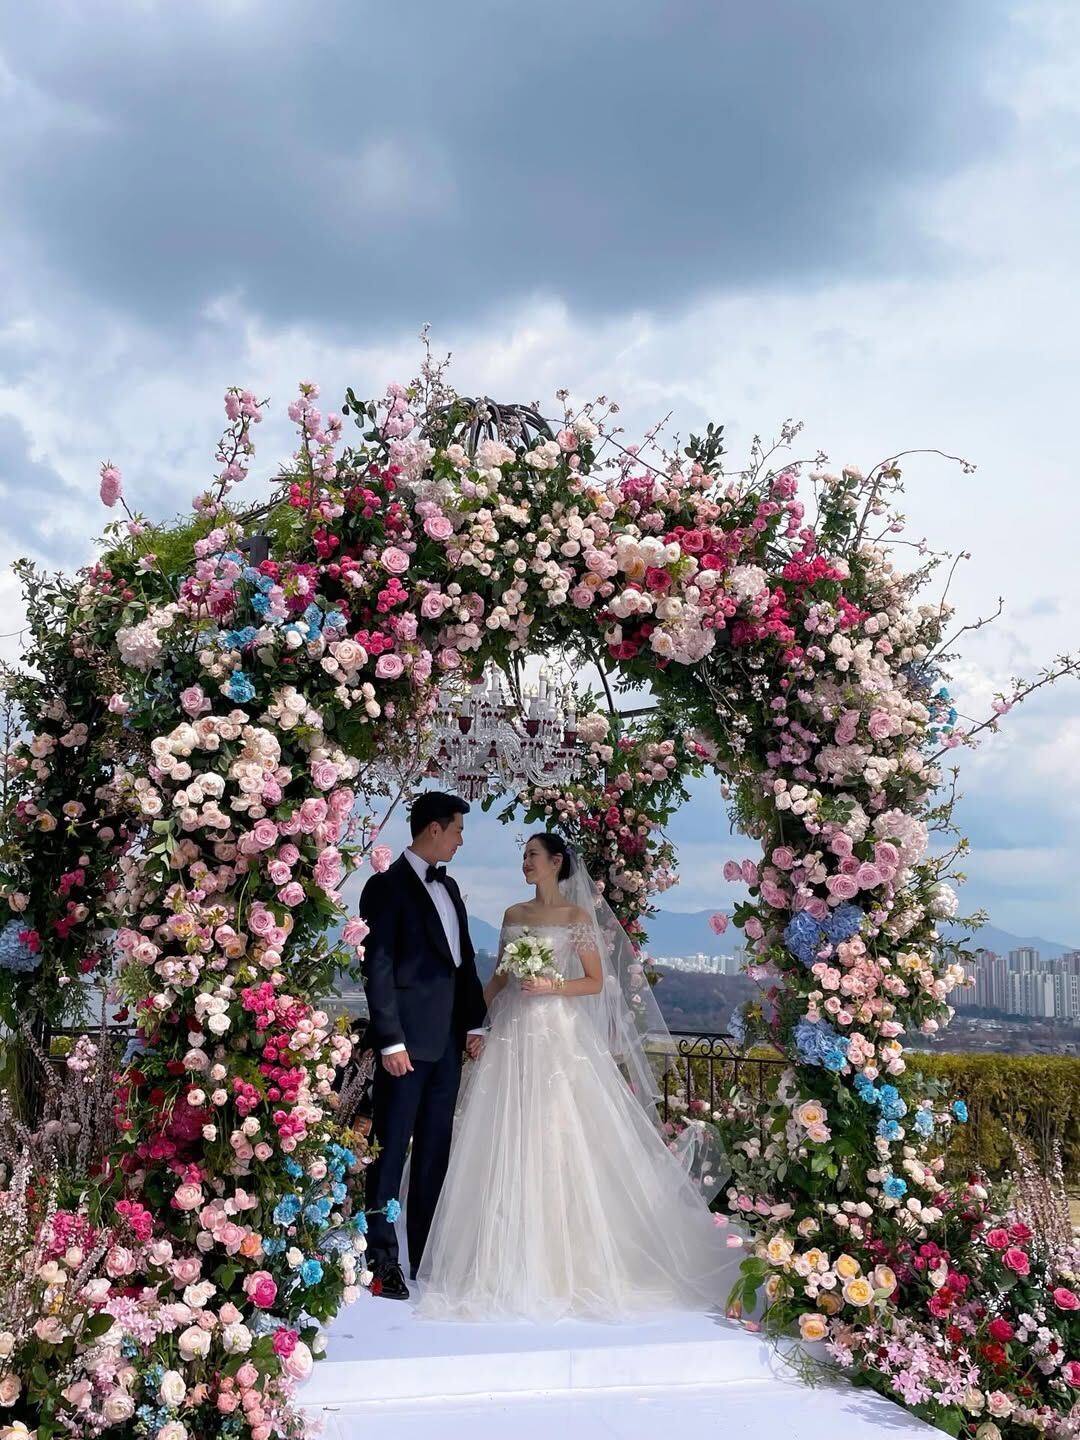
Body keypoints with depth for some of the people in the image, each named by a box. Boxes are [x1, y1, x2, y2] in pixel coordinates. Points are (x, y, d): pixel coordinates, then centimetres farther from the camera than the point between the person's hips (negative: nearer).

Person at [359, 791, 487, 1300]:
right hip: (408, 1043, -8)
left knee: (435, 1151, 13)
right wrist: (390, 1041, -17)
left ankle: (428, 1256, 21)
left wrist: (474, 1024, 10)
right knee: (391, 1150, 0)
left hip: (448, 1042, 8)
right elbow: (378, 967, -13)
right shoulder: (387, 886, -8)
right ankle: (382, 1260, 9)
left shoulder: (448, 887, 16)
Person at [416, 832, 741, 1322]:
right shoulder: (514, 915, 13)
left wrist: (553, 986, -16)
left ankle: (570, 1260, 4)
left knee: (558, 1142, -6)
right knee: (508, 1145, 3)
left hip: (559, 1036, -5)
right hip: (513, 1035, 5)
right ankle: (511, 1259, 13)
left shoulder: (578, 916, -2)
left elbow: (596, 982, -3)